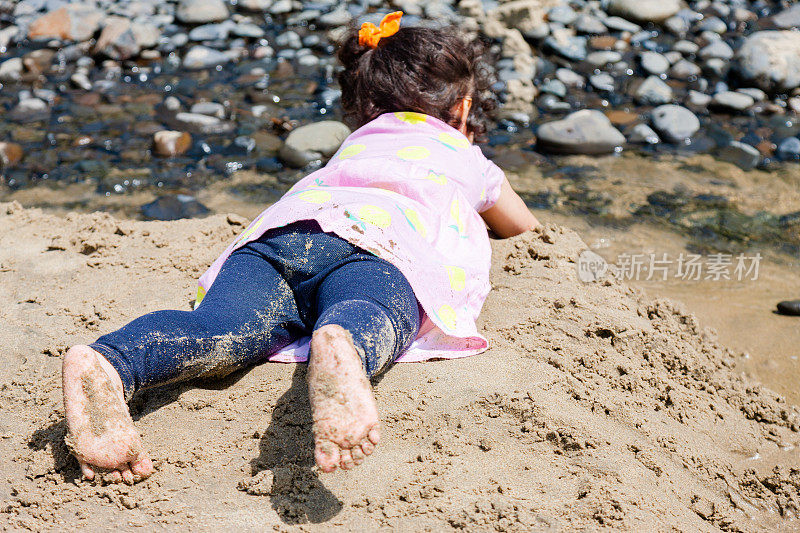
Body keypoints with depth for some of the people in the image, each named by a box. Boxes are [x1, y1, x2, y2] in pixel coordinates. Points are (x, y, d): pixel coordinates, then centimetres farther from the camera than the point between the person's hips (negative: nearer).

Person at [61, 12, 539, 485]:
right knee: (365, 323, -36)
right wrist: (478, 219, 82)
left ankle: (108, 362, -57)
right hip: (380, 247, -3)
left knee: (220, 329, -26)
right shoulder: (468, 161, 39)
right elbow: (525, 227, 60)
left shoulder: (356, 142, 47)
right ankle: (336, 349, -72)